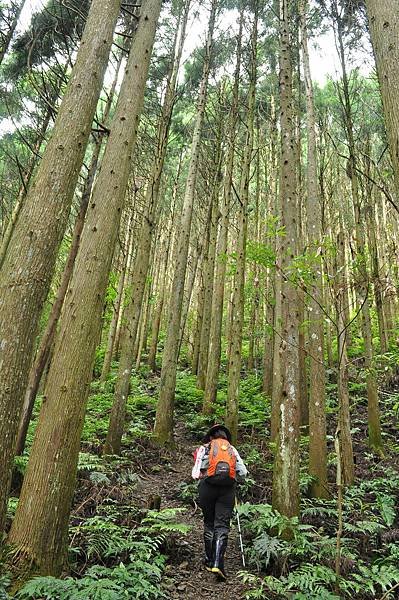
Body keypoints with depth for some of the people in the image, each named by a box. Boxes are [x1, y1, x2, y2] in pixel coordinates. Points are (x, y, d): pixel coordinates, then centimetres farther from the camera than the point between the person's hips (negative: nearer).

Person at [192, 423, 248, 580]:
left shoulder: (204, 448, 10)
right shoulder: (232, 449, 17)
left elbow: (195, 474, 1)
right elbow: (243, 473, 10)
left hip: (208, 486, 0)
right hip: (228, 489, 1)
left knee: (209, 524, 15)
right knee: (222, 525, 2)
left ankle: (210, 561, 23)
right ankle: (218, 563, -10)